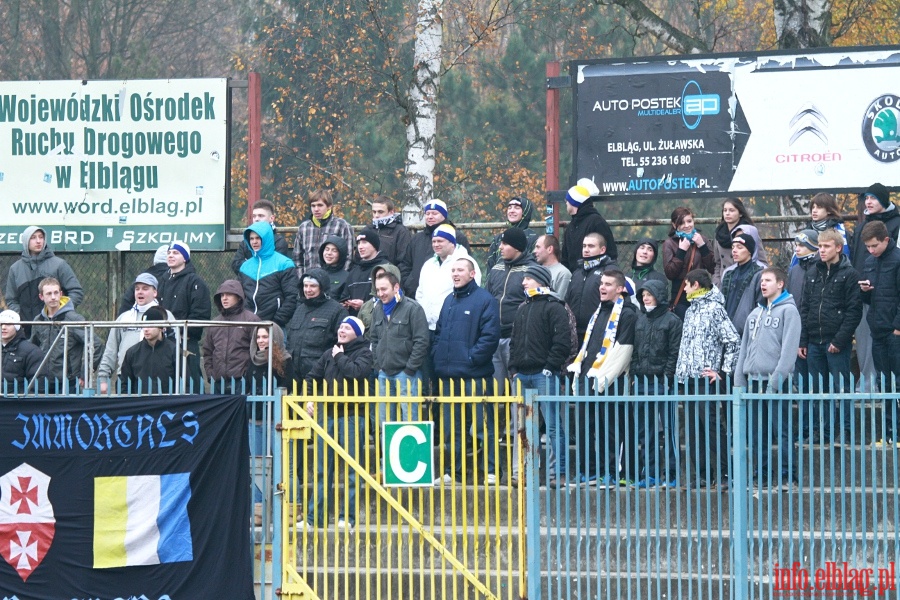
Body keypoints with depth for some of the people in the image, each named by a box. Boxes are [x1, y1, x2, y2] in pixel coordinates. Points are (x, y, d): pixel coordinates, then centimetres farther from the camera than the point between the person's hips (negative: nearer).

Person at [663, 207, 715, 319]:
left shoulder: (700, 239, 9)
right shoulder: (669, 243, 2)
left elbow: (712, 268, 3)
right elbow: (669, 273, -7)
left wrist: (702, 246, -5)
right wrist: (681, 251, -12)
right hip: (681, 296, -2)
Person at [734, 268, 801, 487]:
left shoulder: (788, 311, -2)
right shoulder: (755, 314, 20)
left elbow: (789, 348, -11)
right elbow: (745, 347, 19)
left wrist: (776, 380, -17)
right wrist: (739, 379, 10)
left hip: (776, 380, -7)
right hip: (754, 380, 7)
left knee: (781, 430, -7)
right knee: (757, 433, 8)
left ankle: (787, 473, -3)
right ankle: (761, 473, 13)